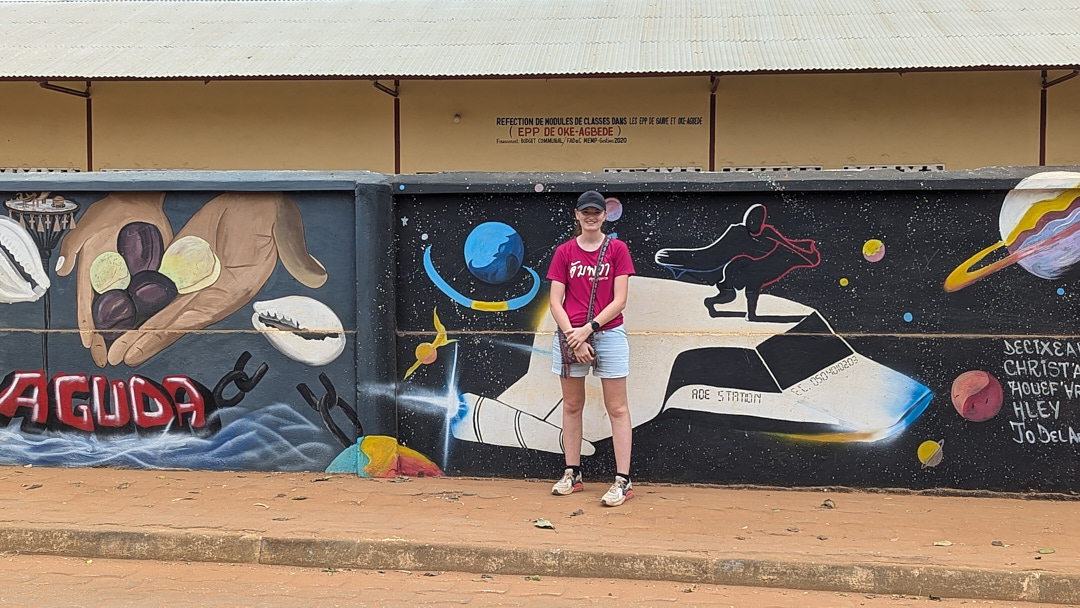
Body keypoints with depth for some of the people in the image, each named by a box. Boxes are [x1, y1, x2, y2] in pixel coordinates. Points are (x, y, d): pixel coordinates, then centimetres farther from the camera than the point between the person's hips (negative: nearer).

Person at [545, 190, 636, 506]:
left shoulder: (617, 249, 2)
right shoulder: (564, 252, 6)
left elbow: (619, 300, -4)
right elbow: (555, 303, 2)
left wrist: (589, 329, -14)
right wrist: (573, 336, -10)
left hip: (608, 333, -2)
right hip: (570, 335, 2)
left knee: (617, 408, -1)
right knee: (572, 405, 9)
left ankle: (623, 480, 1)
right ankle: (572, 474, 20)